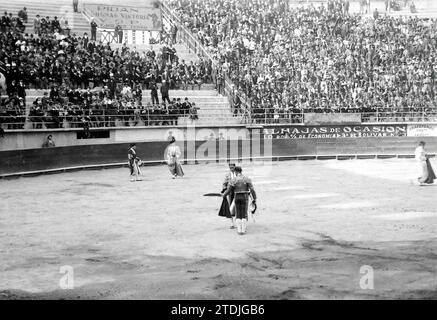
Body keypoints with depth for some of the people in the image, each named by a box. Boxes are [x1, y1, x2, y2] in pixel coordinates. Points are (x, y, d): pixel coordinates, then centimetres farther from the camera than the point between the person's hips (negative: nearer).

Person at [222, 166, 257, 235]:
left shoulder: (233, 180, -5)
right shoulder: (247, 179, -4)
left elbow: (228, 190, -1)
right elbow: (252, 189, -11)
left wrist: (224, 195, 19)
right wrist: (254, 198, -6)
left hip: (237, 198, 0)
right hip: (245, 197, 0)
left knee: (238, 215, 10)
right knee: (244, 215, 6)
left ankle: (239, 230, 5)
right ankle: (243, 230, 2)